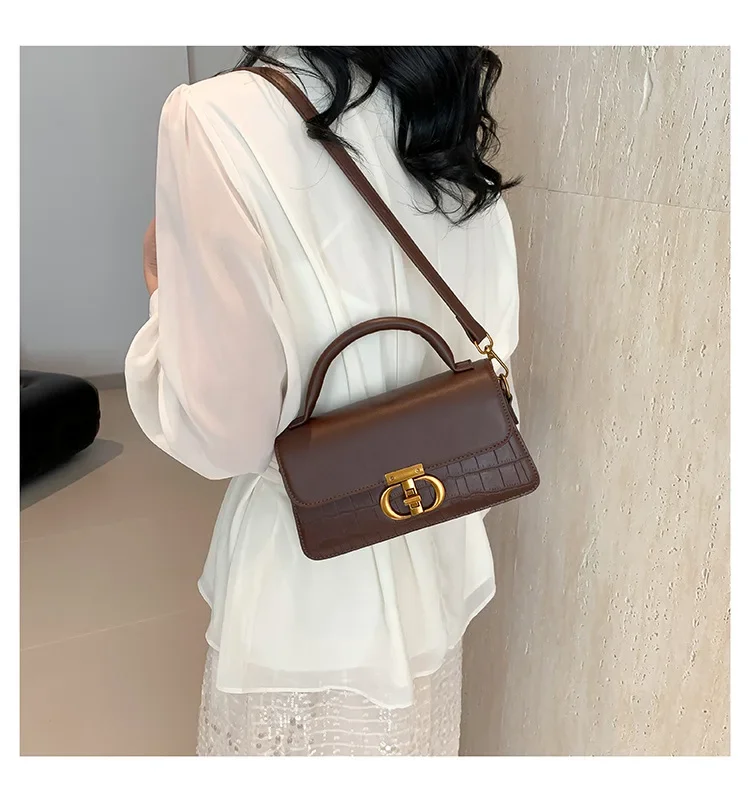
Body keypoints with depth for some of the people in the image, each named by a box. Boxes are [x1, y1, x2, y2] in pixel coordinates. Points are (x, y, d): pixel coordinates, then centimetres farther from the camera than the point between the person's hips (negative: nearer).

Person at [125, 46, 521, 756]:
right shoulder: (457, 120, -1)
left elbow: (221, 432, -17)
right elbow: (489, 360, 6)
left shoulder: (219, 119, -21)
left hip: (311, 587, -5)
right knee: (412, 740, 27)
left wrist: (168, 291, -2)